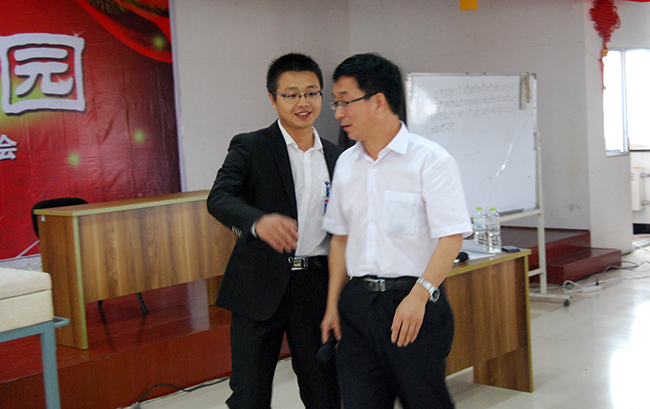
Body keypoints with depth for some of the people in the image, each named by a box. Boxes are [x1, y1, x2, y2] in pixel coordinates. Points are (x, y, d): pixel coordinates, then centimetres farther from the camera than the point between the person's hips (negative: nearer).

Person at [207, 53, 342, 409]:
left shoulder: (335, 157, 12)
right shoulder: (250, 148, -2)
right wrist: (258, 221, -39)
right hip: (261, 286, -4)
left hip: (316, 287, 4)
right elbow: (219, 198, -18)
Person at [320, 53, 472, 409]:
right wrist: (332, 305, 14)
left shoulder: (429, 159, -7)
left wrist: (419, 294, -24)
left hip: (415, 303, -5)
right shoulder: (346, 164, 11)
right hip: (357, 302, 5)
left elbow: (451, 237, -13)